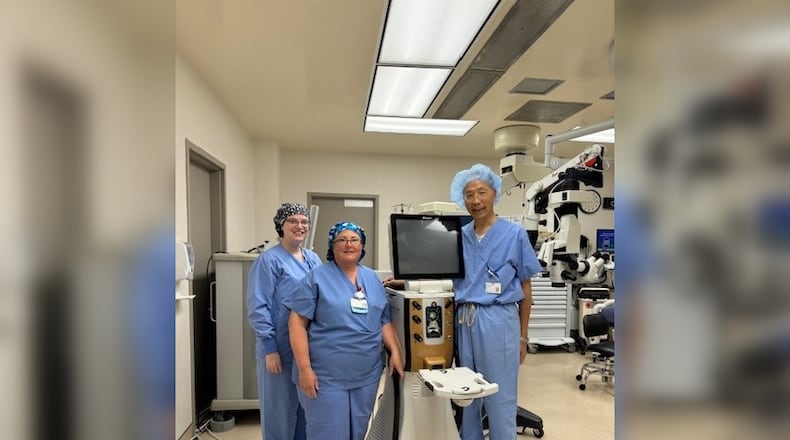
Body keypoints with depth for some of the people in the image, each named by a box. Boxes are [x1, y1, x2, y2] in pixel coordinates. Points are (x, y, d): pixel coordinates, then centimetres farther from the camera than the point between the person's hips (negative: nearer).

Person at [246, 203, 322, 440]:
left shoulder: (314, 259, 9)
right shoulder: (269, 260, -9)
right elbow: (257, 308, -13)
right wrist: (270, 348, -16)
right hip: (282, 349, -6)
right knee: (281, 408, 7)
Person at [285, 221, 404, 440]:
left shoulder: (372, 279, 10)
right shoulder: (317, 277, -6)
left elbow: (384, 321, 13)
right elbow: (297, 323, -10)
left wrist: (395, 351, 0)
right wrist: (305, 369, -16)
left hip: (367, 374, 5)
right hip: (326, 376, -5)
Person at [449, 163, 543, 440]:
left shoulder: (514, 234, -1)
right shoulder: (458, 236, 7)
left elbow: (525, 288, 2)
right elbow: (451, 280, 11)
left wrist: (523, 336, 1)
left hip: (498, 320, -3)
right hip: (464, 320, 4)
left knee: (500, 397, 7)